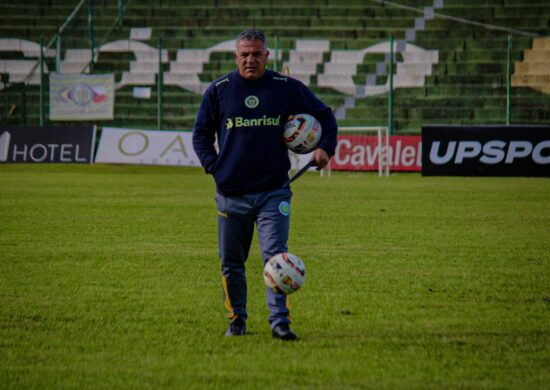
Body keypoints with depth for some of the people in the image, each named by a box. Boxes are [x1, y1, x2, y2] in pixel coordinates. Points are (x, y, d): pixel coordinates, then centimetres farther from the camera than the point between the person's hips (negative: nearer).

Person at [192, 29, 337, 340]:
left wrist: (326, 147, -1)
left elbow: (325, 115, 15)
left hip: (273, 192, -1)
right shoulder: (218, 90, 4)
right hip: (231, 193, 1)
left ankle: (280, 321, -14)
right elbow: (201, 133, 13)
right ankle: (236, 320, 22)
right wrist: (214, 166, 0)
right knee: (231, 263, 8)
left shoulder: (287, 88, 3)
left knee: (276, 257, -13)